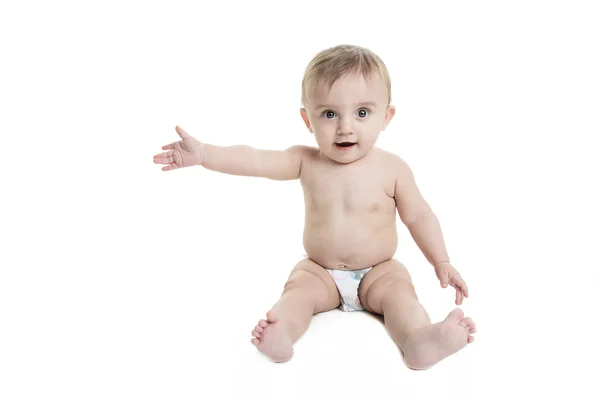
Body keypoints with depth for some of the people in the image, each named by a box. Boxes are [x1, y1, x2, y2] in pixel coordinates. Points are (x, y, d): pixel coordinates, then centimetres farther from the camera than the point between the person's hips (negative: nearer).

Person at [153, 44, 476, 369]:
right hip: (319, 272, 1)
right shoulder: (306, 161, -8)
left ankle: (419, 339, -46)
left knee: (399, 291, -26)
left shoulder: (392, 168, -11)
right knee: (298, 289, -25)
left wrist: (442, 263, -6)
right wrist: (203, 153, -28)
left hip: (378, 272, 0)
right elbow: (255, 160, -16)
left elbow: (419, 216, -3)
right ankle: (280, 333, -48)